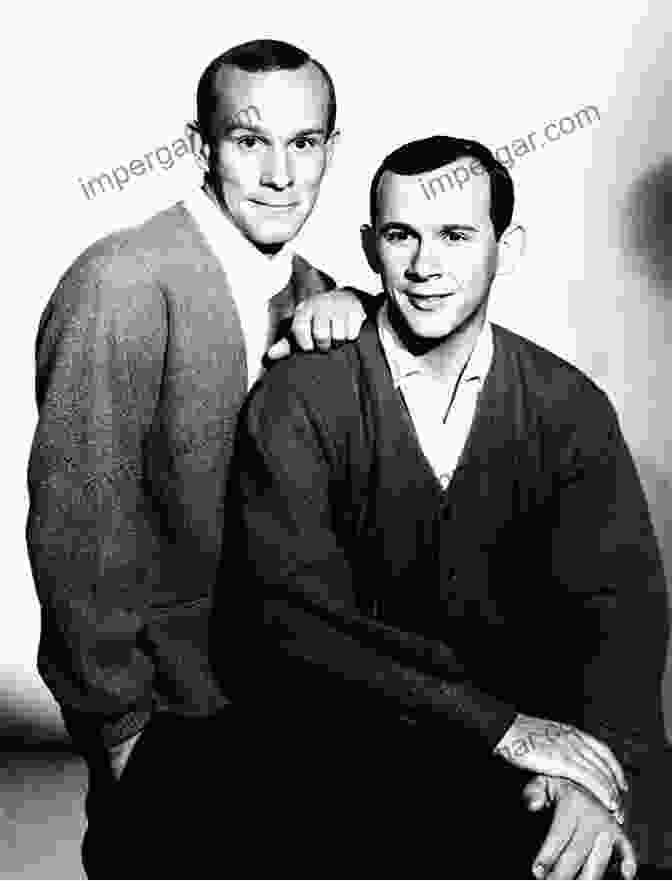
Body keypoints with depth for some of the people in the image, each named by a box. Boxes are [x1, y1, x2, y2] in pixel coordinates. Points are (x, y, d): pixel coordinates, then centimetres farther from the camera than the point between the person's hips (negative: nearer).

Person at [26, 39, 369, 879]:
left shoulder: (299, 283, 1)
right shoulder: (122, 286, -23)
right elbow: (72, 528, -23)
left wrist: (351, 311, -18)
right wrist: (122, 724, -15)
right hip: (166, 710, -7)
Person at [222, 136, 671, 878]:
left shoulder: (570, 410, 0)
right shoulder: (296, 404, -7)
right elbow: (295, 611, -17)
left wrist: (604, 768, -27)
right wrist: (501, 725, -24)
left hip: (518, 761, 2)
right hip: (345, 760, -1)